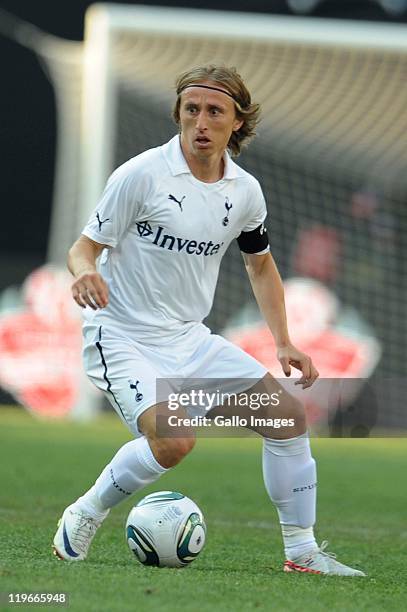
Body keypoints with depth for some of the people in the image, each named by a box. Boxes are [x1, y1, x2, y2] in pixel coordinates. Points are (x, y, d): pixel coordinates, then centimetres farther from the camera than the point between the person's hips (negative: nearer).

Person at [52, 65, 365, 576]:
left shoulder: (245, 191, 3)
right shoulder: (141, 175, -14)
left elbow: (260, 263, 20)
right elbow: (83, 247, -9)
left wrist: (283, 343, 11)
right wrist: (85, 272, -33)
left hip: (190, 339, 6)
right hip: (123, 339, -6)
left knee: (287, 413, -1)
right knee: (174, 439, -29)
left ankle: (302, 553, 11)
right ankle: (84, 516, -4)